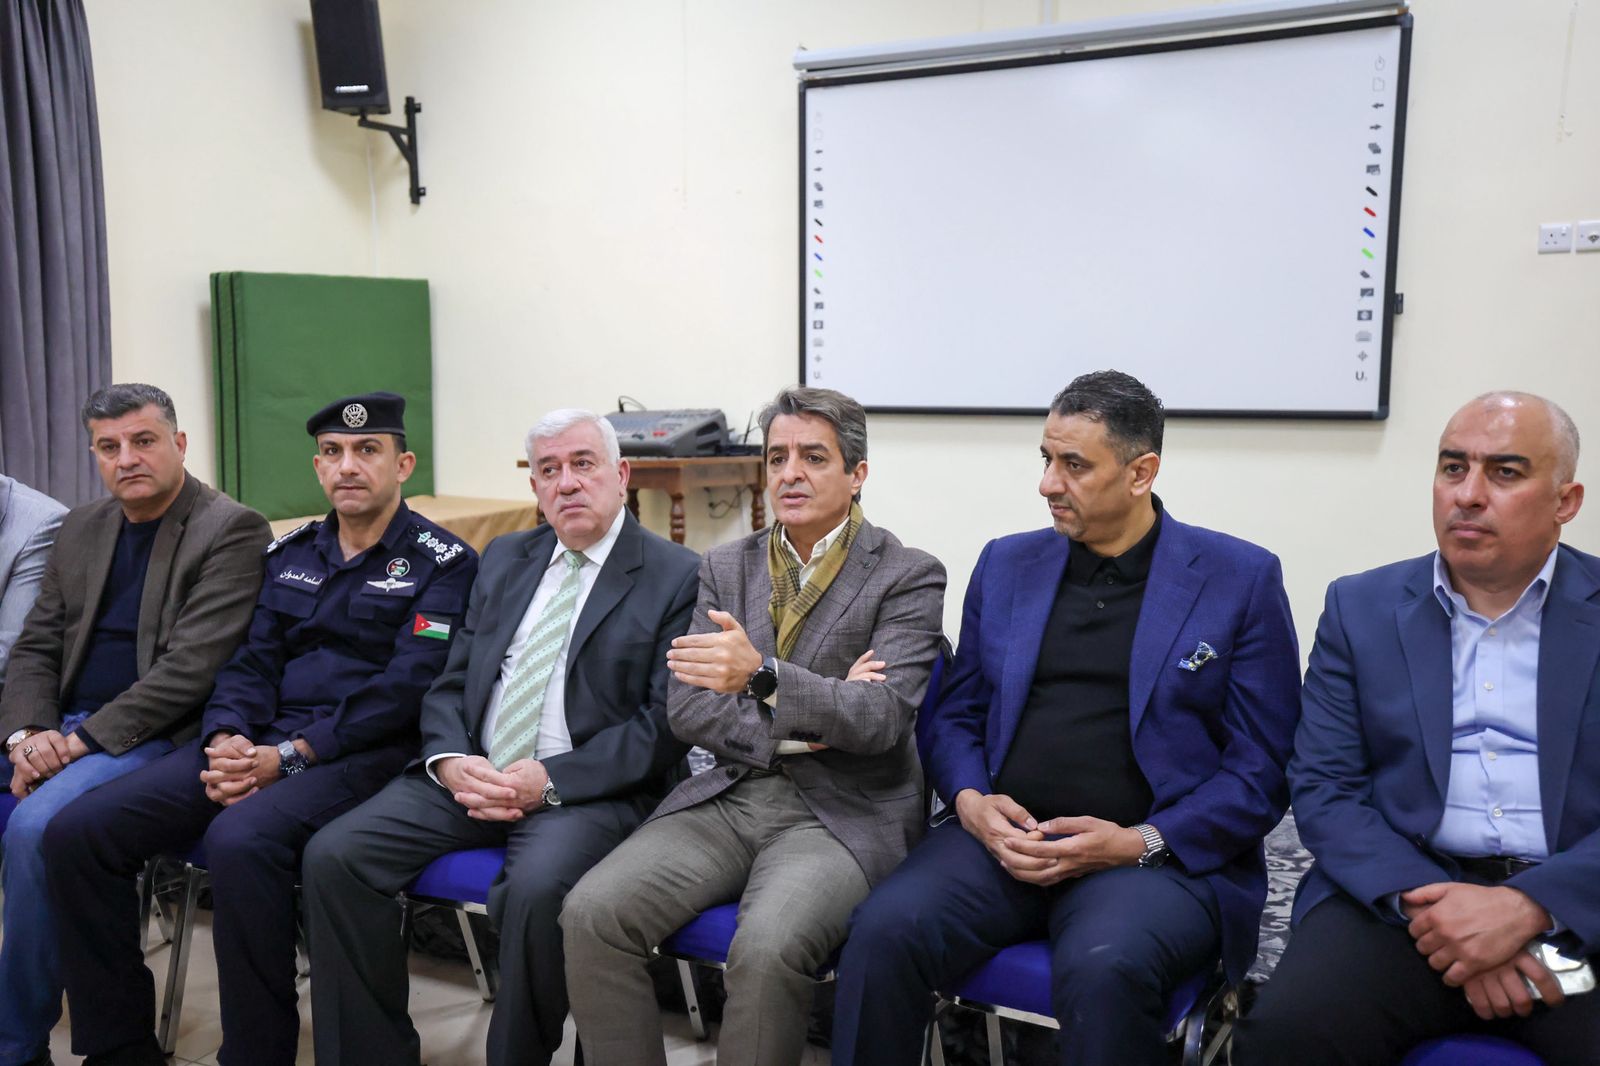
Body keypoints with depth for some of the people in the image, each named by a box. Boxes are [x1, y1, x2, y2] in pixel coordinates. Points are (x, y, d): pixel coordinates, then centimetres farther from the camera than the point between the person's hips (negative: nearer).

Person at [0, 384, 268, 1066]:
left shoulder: (232, 530, -10)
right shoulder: (80, 529, 14)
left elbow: (190, 666, -17)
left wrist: (81, 740, -18)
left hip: (153, 734, -7)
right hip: (61, 728, 7)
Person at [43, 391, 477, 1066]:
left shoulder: (442, 561, -1)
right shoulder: (289, 553, 19)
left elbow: (406, 684, -12)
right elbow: (253, 658, 13)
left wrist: (291, 756, -17)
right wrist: (226, 740, -8)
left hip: (359, 751, -6)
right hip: (258, 740, 7)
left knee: (240, 840, -35)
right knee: (76, 832, -10)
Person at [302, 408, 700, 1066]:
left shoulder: (676, 576, -2)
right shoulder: (505, 559, 17)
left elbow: (664, 723, -9)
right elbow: (451, 684, 14)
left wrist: (551, 780, -17)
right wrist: (449, 761, -7)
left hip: (588, 789, -5)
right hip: (471, 773, 6)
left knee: (536, 889, -34)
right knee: (332, 858, -12)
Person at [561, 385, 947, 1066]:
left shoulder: (909, 576, -2)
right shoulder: (726, 566, 12)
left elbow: (885, 718, -15)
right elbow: (687, 709, 6)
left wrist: (761, 675, -30)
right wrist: (791, 724, -11)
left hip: (840, 812, -4)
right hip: (727, 797, 4)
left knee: (767, 947, -32)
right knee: (590, 912, -18)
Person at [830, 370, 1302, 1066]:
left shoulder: (1240, 579, 3)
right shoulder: (1006, 564, 14)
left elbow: (1261, 772, 0)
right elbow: (955, 718, 17)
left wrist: (1140, 842, -12)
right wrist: (971, 801, -4)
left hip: (1162, 853, -3)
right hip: (1002, 836, 3)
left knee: (1102, 970, -34)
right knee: (883, 931, -25)